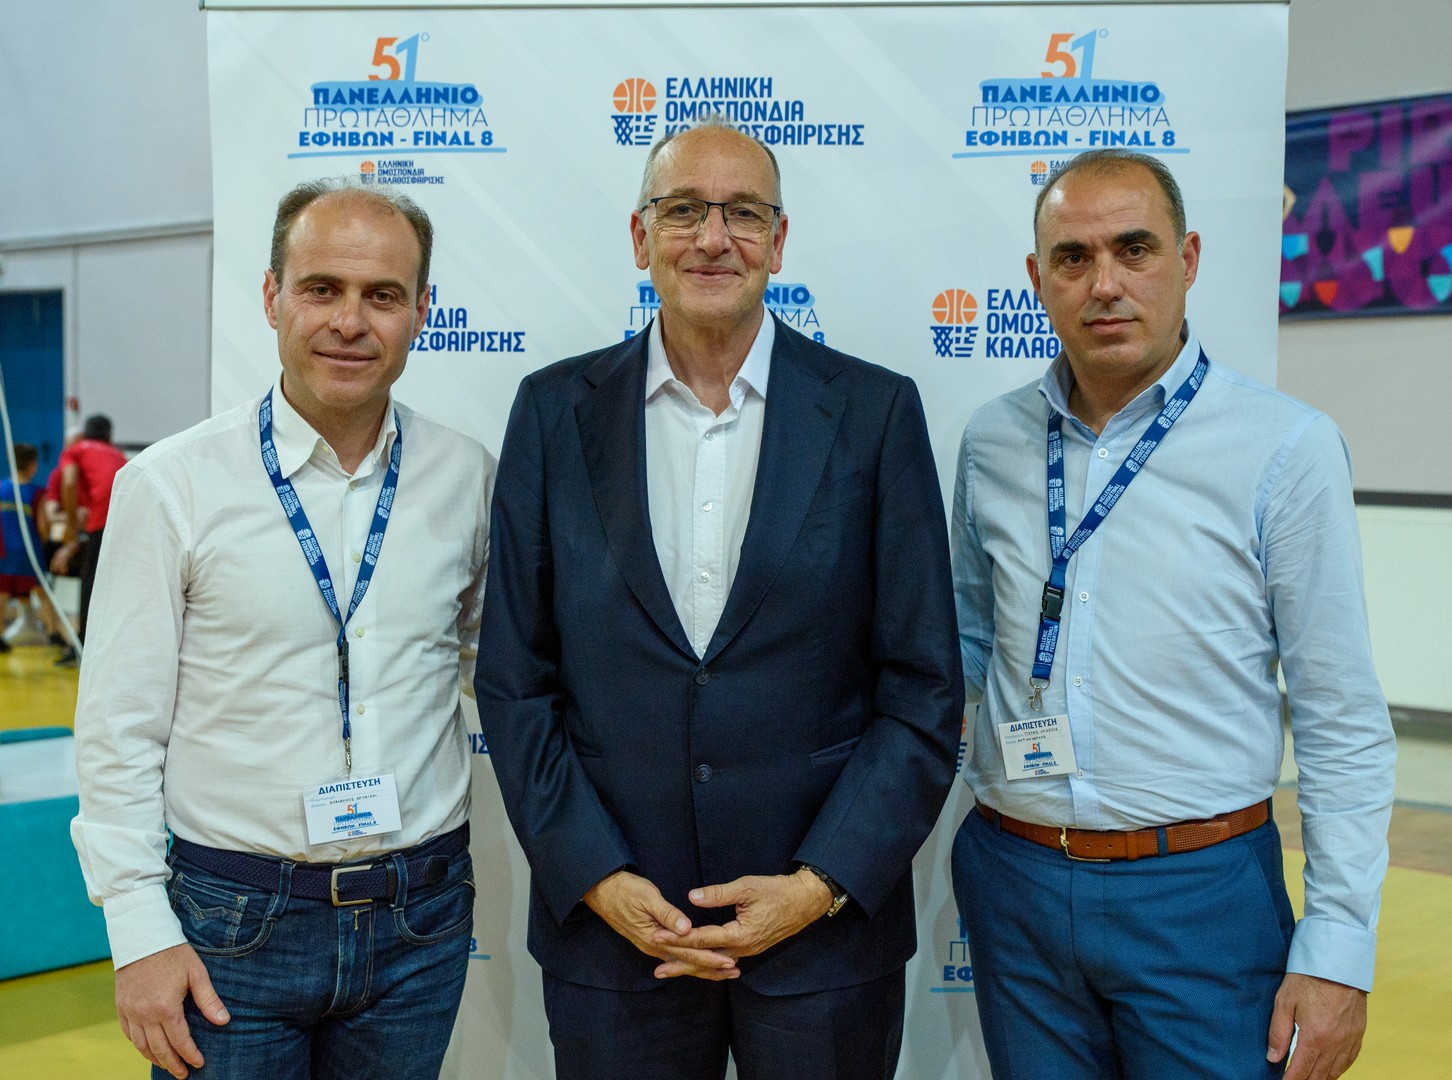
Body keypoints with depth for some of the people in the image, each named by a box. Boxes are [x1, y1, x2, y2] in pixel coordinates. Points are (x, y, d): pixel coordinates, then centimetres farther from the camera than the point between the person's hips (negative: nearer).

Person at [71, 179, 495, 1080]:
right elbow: (119, 729, -5)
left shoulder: (469, 479, 1)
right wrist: (141, 930, -8)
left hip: (419, 920, 3)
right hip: (232, 925, -2)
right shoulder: (171, 486, -6)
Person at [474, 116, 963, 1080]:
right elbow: (516, 680, 2)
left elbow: (924, 691, -2)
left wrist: (822, 884, -10)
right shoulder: (558, 411, 2)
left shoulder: (876, 412, -2)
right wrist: (599, 879, -6)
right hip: (609, 925, 1)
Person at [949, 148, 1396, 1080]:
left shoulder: (1285, 447, -9)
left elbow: (1343, 724, -8)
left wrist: (1338, 952, -10)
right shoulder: (993, 442, 2)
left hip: (1202, 895, -3)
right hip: (1013, 876, 4)